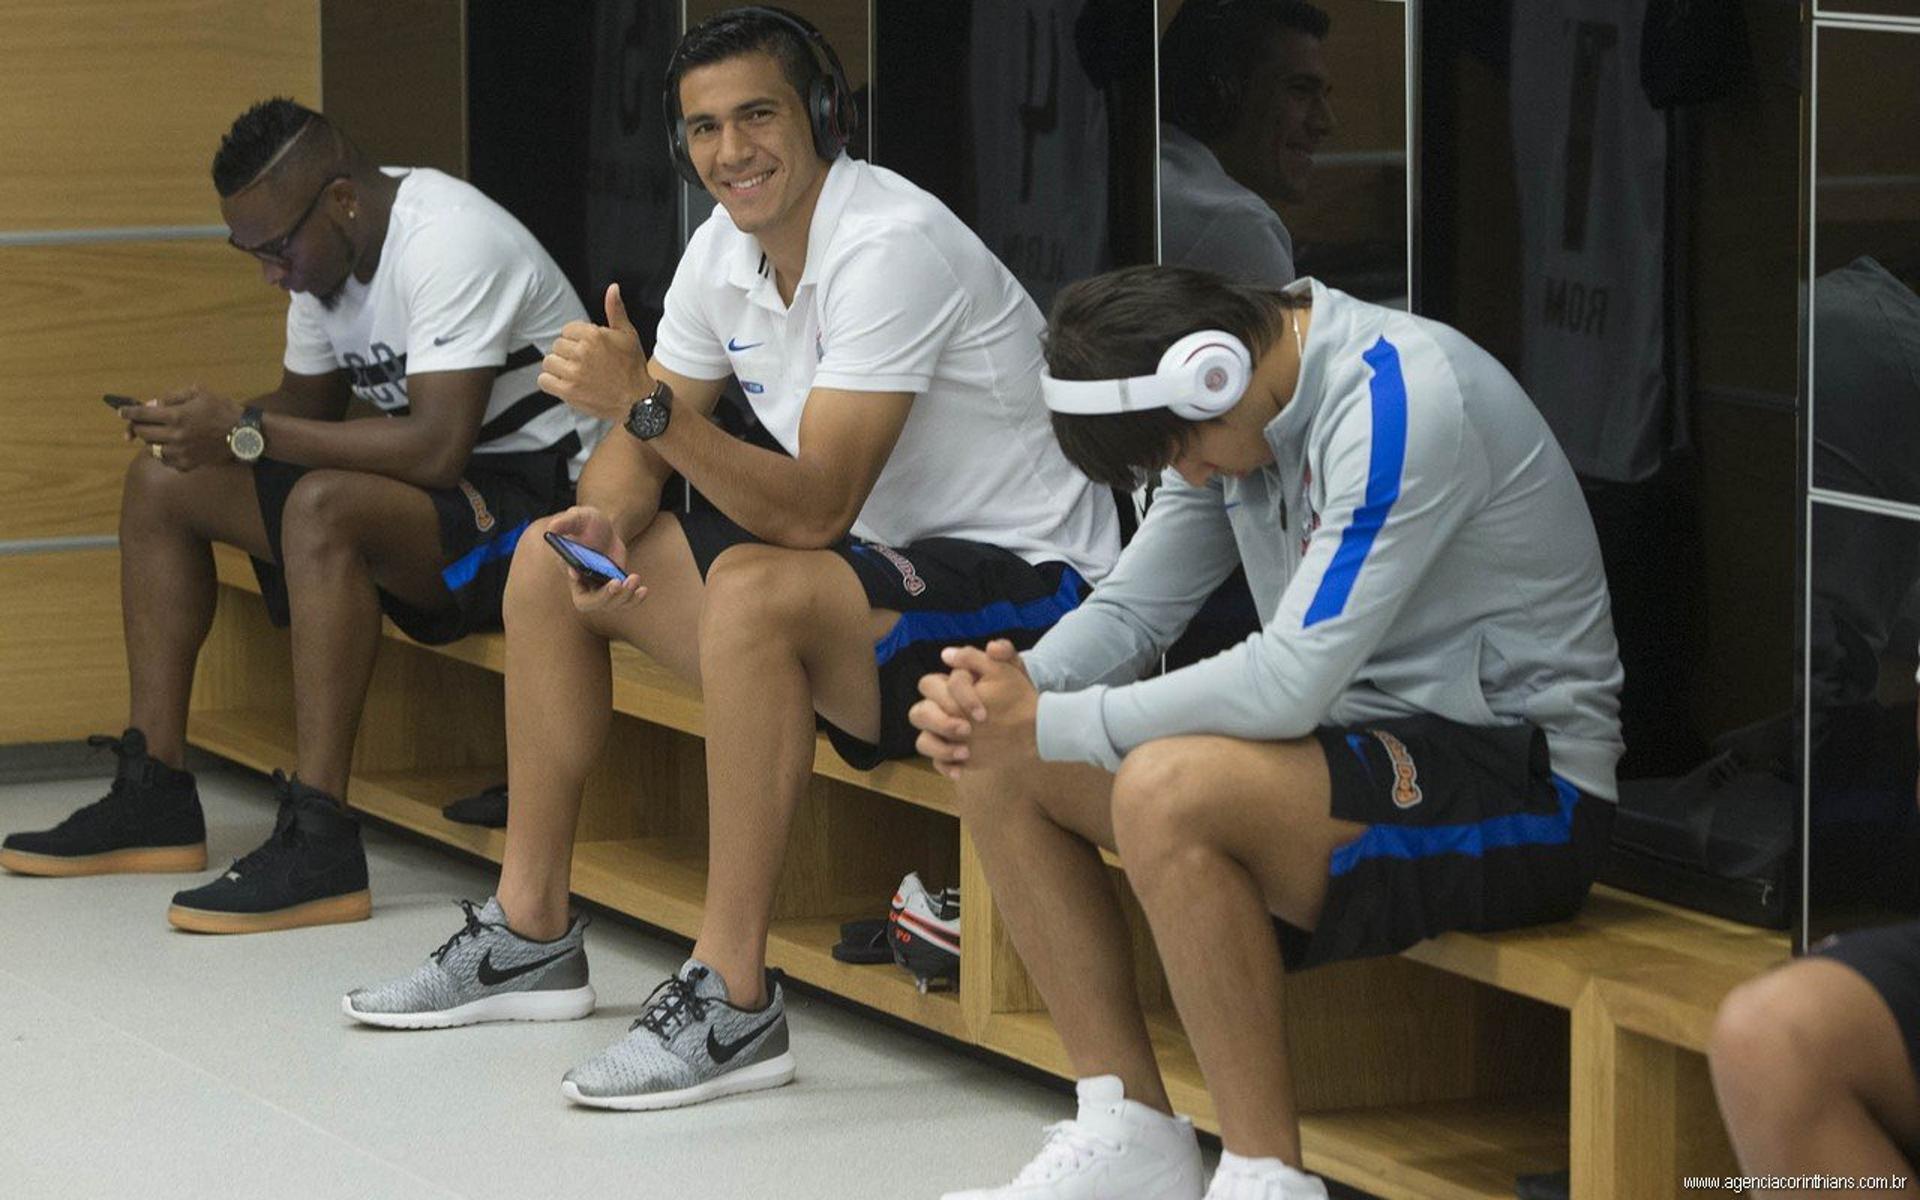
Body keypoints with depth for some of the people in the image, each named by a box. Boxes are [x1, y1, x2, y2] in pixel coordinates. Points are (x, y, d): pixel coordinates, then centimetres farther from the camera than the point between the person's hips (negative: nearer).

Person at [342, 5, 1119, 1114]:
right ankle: (530, 933, 15)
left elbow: (816, 509, -29)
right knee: (551, 563, 7)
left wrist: (645, 400, -38)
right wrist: (608, 518, -13)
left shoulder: (891, 248, -24)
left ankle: (734, 998, -30)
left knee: (754, 594, -37)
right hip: (871, 561, 10)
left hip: (1026, 585, -10)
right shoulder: (726, 251, 3)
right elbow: (642, 448, 10)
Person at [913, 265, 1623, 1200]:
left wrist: (1052, 722, -22)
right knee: (994, 763, 2)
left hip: (1527, 785, -10)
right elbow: (1130, 607, 11)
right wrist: (1004, 688, -11)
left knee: (1165, 789, -33)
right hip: (1367, 738, 10)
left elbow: (1293, 682, -29)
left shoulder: (1401, 402, -23)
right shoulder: (1230, 407, 5)